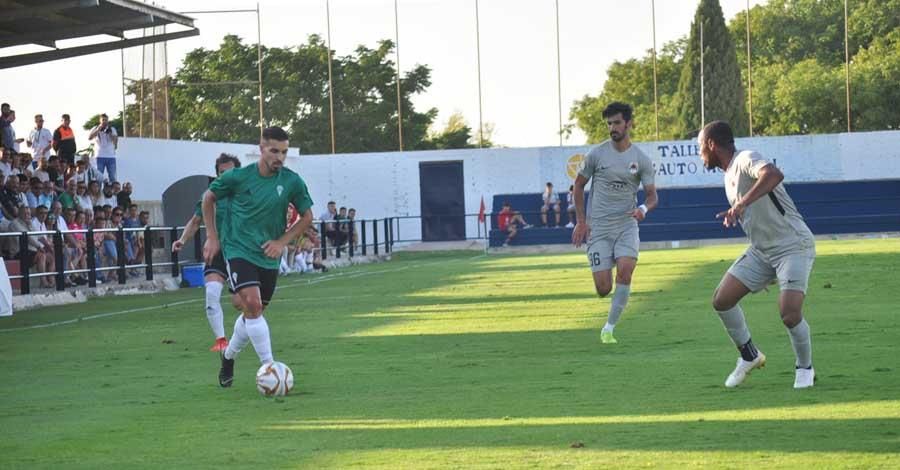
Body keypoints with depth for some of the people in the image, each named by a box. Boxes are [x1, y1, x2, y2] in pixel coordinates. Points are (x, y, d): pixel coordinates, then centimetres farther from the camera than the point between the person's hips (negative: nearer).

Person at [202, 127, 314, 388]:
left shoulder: (292, 182, -6)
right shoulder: (238, 177, -10)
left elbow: (307, 217, 6)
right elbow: (209, 198, 7)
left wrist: (282, 242, -5)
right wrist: (212, 237, 4)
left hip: (268, 257, 3)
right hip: (238, 250, -3)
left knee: (253, 313, 12)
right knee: (252, 305, -22)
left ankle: (228, 356, 38)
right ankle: (269, 367, -18)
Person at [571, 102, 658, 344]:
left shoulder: (641, 159, -1)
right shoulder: (597, 154, -3)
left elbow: (652, 195, 2)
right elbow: (579, 184, 9)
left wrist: (644, 208, -22)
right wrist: (580, 222, 4)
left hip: (627, 225, 1)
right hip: (599, 228, 0)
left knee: (625, 270, -25)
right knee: (603, 289, -8)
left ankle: (609, 328, -11)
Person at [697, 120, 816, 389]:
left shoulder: (745, 160, -16)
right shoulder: (729, 175, 13)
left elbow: (774, 174, -40)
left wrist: (742, 204, -44)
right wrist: (734, 215, 20)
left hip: (793, 247, -9)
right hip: (761, 251, 9)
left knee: (789, 314, -21)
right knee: (721, 300, -2)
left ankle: (805, 368, 5)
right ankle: (749, 356, 17)